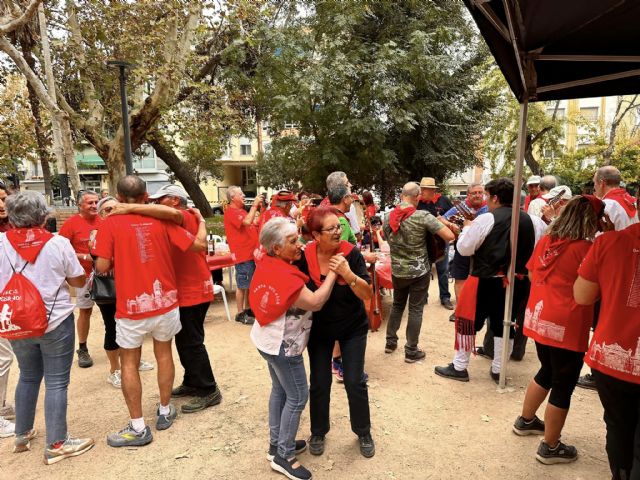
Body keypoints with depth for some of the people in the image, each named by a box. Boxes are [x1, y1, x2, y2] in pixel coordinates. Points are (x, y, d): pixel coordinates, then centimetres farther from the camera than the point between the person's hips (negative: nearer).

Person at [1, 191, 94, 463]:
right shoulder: (59, 243, -11)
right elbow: (79, 282, -3)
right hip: (55, 322, -4)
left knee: (28, 376, 22)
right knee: (56, 382, 5)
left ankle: (22, 435, 35)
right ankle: (56, 444, 13)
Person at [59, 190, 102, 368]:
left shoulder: (101, 221, 0)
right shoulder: (71, 223, -9)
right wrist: (84, 257, -17)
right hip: (85, 274, -3)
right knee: (85, 311, 7)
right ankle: (82, 349, 22)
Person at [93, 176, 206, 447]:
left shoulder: (111, 224, -9)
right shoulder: (161, 220, -3)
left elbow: (102, 267, -12)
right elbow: (199, 245, -3)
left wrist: (118, 257, 10)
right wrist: (201, 221, 15)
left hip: (131, 305, -3)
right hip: (165, 301, 3)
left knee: (129, 363, 11)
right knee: (163, 354, 20)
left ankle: (138, 428, 16)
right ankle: (165, 412, 32)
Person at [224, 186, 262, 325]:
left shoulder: (241, 210, 17)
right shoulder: (231, 211, -13)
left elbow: (253, 224, 19)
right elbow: (247, 222, -26)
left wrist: (260, 208, 9)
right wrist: (254, 205, -18)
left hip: (251, 253, 9)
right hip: (243, 255, -9)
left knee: (251, 284, 15)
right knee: (243, 285, -1)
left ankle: (247, 309, 27)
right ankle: (240, 314, 8)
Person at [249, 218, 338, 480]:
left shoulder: (267, 264, -3)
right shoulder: (284, 276, -30)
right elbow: (315, 302, -27)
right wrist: (332, 273, -22)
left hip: (269, 339, 10)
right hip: (283, 345, -10)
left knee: (280, 390, 21)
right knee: (297, 397, 4)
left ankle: (277, 443, 35)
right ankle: (283, 456, 16)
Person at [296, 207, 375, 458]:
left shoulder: (351, 253, -20)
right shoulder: (304, 256, -17)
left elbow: (367, 294, -23)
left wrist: (348, 274, -37)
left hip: (353, 328, -1)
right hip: (319, 328, 1)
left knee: (355, 382, 5)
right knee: (319, 383, 8)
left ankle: (363, 433, 30)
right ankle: (318, 432, 34)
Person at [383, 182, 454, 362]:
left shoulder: (388, 217, -3)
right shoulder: (423, 216, -18)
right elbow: (450, 236, -18)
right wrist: (440, 223, 1)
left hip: (397, 271, 4)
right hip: (419, 271, -4)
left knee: (397, 305, 22)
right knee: (415, 310, 7)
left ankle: (390, 342, 29)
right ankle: (411, 351, 15)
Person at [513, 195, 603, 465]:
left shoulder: (546, 241, 3)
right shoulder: (586, 249, -17)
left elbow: (532, 276, 14)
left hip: (539, 318, 7)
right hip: (567, 326, -7)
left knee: (547, 372, 27)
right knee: (563, 386, 8)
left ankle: (525, 421, 42)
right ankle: (550, 448, 22)